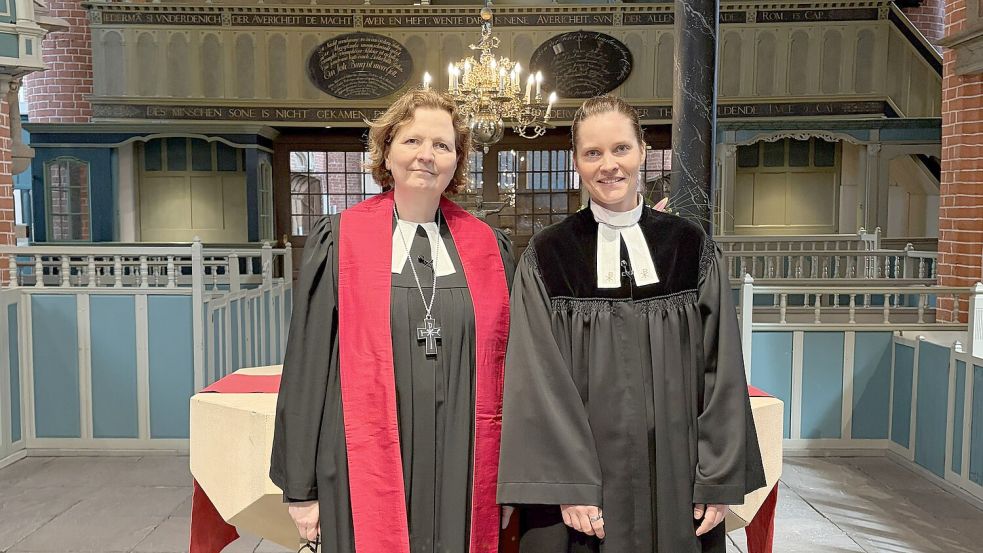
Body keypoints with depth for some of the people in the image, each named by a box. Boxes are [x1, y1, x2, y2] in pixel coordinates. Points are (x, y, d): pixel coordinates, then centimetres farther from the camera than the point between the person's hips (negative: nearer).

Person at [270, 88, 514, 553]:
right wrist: (301, 486, -1)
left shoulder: (487, 248, 4)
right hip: (366, 471, -1)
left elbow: (504, 363, 9)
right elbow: (306, 365, -1)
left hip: (464, 474, 2)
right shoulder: (339, 242, -1)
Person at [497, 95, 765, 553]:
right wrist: (569, 488, -13)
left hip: (676, 484, 2)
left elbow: (722, 369, 1)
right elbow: (541, 383, -7)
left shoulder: (692, 249, 1)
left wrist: (720, 481, -3)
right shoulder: (546, 258, -3)